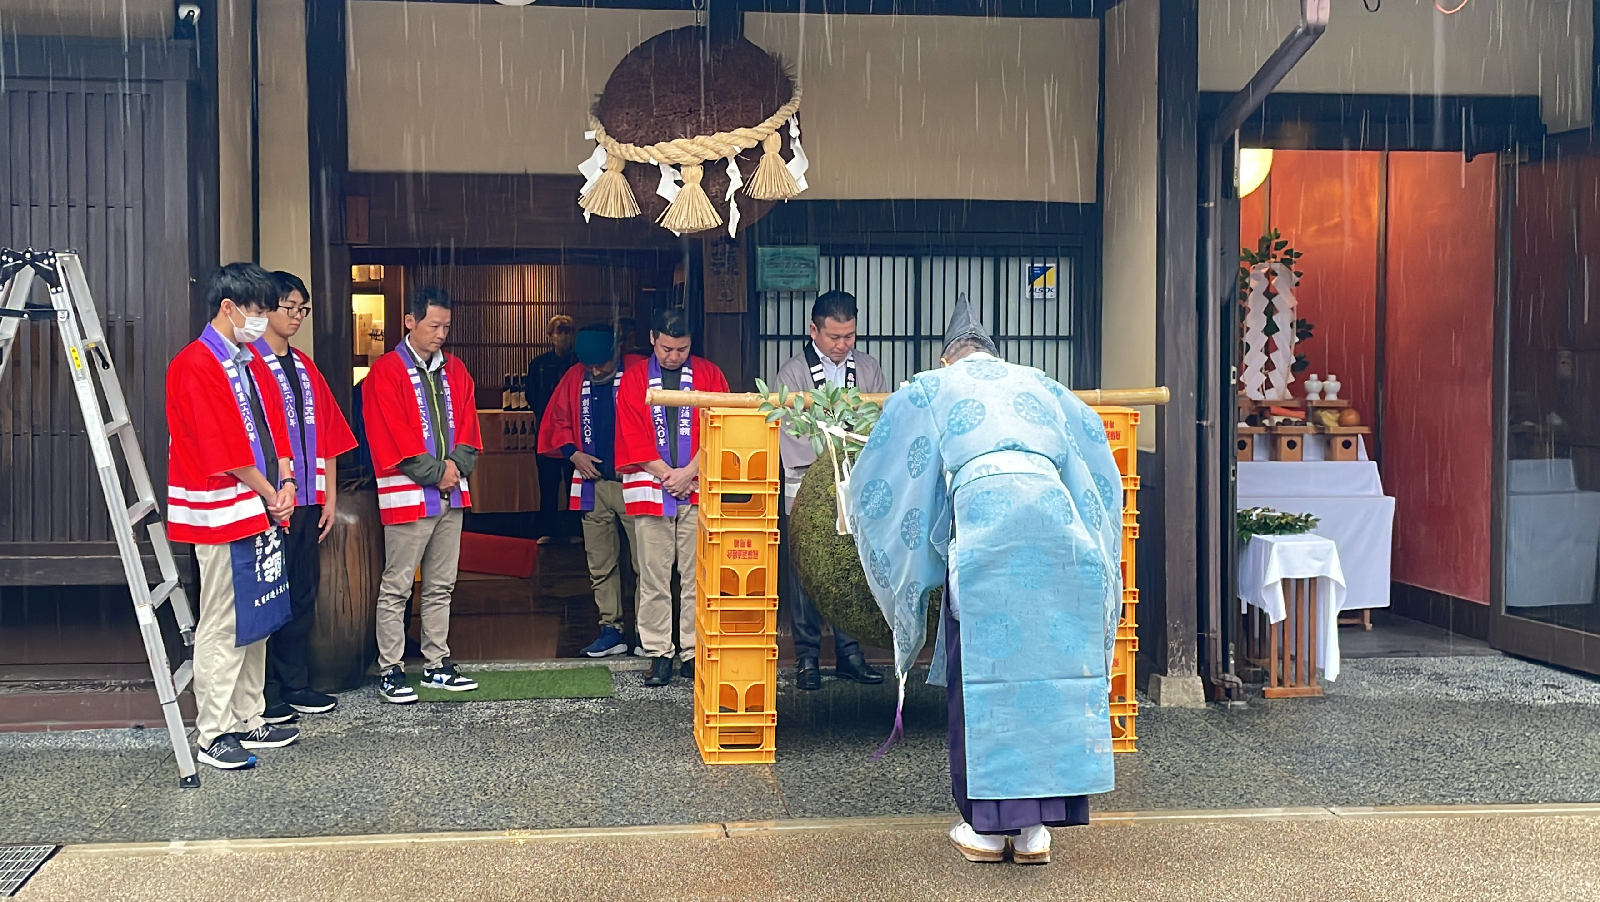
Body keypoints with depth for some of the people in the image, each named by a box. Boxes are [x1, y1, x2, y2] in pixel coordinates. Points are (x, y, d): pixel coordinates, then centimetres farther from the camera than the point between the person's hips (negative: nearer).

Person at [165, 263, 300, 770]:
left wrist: (286, 486, -1)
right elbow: (225, 451, -16)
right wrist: (270, 494, -7)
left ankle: (248, 722, 23)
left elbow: (274, 428, 14)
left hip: (262, 512, 9)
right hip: (223, 513, -9)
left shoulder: (253, 363, 14)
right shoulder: (196, 366, -13)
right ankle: (212, 735, 5)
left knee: (256, 621, 13)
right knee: (222, 627, -3)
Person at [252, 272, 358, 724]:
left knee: (302, 592, 11)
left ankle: (295, 685, 21)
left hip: (308, 502, 7)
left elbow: (328, 435, 16)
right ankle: (265, 693, 8)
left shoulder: (306, 368, 16)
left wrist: (329, 496, 10)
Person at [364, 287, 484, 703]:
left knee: (441, 586, 12)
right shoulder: (385, 372, -7)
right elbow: (392, 438, -12)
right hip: (408, 495, -6)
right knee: (395, 587, -1)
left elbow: (467, 423, 11)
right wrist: (435, 473, -11)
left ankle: (437, 665, 20)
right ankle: (391, 671, 5)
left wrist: (456, 465, -6)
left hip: (451, 495, 7)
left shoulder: (455, 370, 13)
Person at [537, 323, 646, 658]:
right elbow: (557, 422, 16)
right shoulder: (574, 378, 8)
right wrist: (572, 453, 0)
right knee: (600, 564, 9)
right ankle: (611, 630, 18)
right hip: (592, 483, 5)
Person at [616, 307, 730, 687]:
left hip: (697, 489, 0)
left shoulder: (709, 375, 8)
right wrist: (667, 475, -6)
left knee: (696, 577, 0)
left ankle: (694, 653, 7)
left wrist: (688, 472, -9)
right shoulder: (634, 378, 8)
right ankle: (659, 655, 7)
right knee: (653, 578, 1)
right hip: (650, 489, 0)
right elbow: (632, 436, 2)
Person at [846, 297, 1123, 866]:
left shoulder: (929, 390, 24)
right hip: (1057, 517, 3)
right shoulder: (1041, 386, 30)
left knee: (982, 670, 5)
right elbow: (1099, 474, 29)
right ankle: (1035, 826, 10)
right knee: (1053, 665, 7)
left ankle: (987, 825, 10)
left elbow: (873, 484, 25)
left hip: (984, 517, -2)